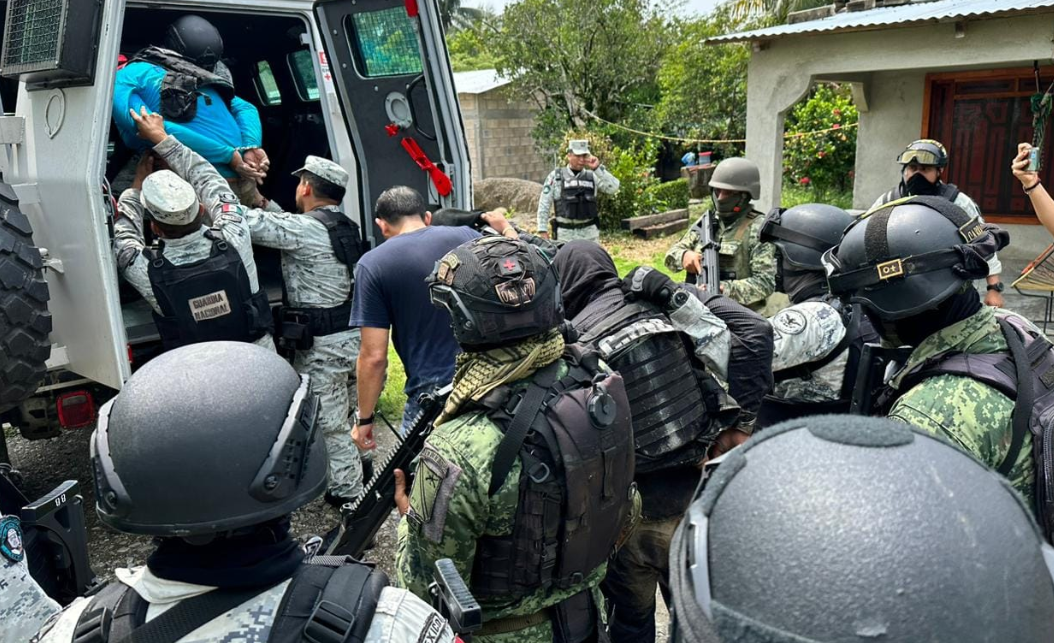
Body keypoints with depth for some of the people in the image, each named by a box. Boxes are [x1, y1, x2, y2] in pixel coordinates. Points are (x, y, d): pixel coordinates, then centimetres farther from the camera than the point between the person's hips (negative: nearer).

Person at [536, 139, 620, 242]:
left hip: (589, 233, 2)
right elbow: (544, 205, 3)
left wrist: (598, 168, -11)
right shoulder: (555, 176, 3)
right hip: (565, 233, -2)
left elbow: (613, 187, -7)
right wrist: (542, 230, -3)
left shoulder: (592, 176, 7)